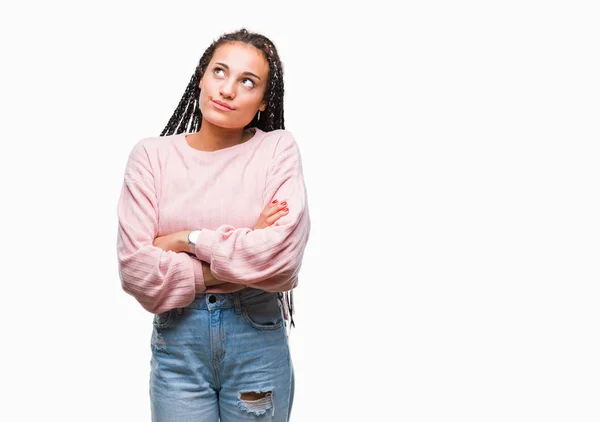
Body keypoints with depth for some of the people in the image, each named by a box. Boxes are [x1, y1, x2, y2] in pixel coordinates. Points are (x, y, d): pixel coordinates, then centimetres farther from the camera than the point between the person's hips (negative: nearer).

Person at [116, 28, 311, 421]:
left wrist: (187, 241, -13)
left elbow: (284, 259, -17)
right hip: (177, 336, 0)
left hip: (258, 336, 0)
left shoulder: (278, 148, -5)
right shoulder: (152, 154, -3)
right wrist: (244, 260, -13)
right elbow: (137, 269, -12)